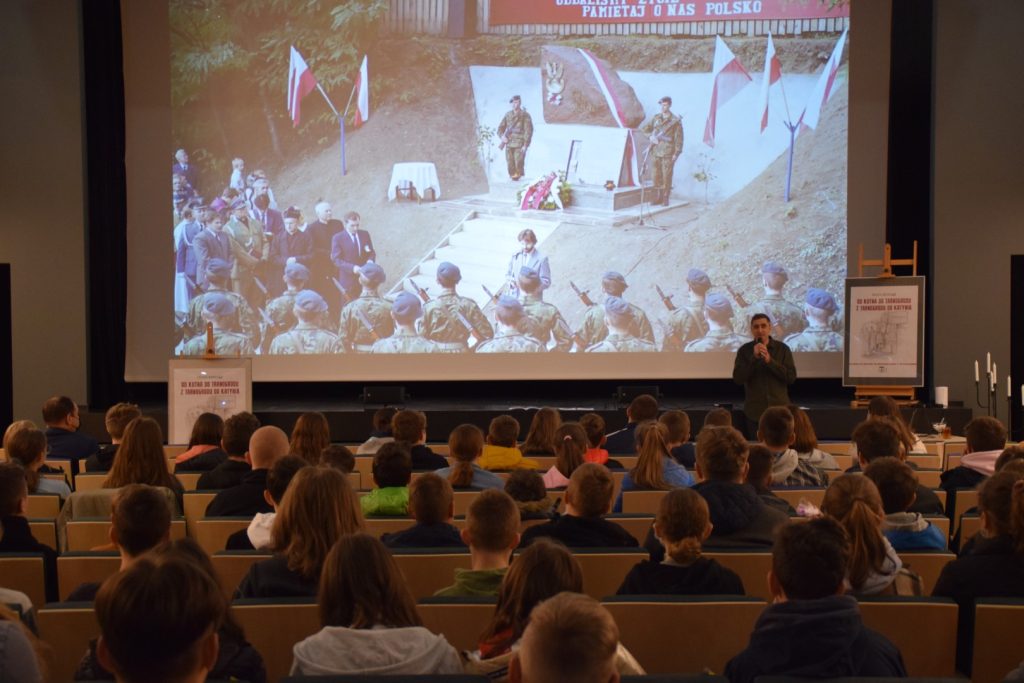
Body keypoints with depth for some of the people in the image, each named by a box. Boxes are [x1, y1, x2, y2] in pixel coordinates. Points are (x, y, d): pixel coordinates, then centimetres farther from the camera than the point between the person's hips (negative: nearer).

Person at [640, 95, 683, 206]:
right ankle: (657, 197, 15)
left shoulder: (675, 121, -3)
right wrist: (651, 136, -1)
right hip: (656, 151, 4)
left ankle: (665, 198, 4)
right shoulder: (656, 118, 10)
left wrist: (677, 153, -8)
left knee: (666, 176, -3)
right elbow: (645, 128, 19)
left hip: (667, 153, -4)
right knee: (656, 175, 7)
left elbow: (679, 138, -3)